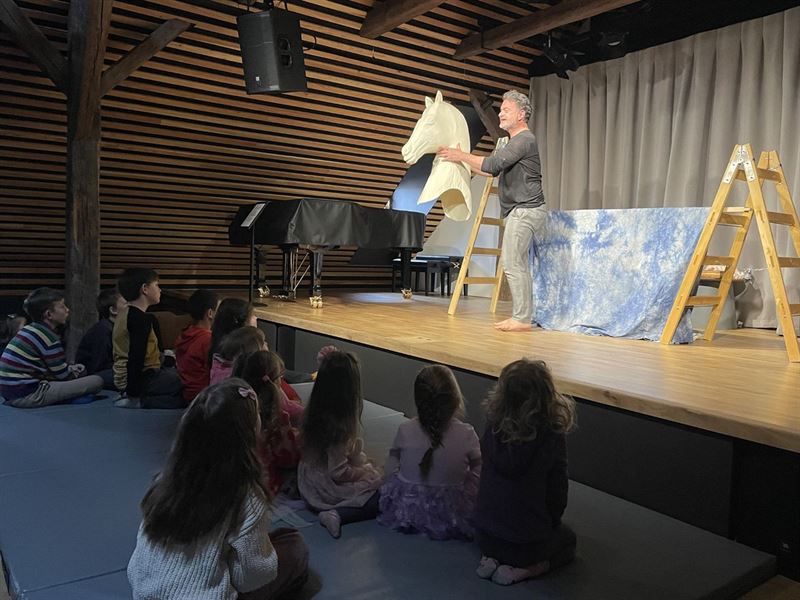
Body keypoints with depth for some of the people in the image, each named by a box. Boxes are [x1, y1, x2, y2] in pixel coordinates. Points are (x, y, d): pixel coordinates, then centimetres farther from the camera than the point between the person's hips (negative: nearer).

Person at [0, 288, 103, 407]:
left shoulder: (28, 330, 12)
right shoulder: (48, 337, -14)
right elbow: (64, 375, -6)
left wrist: (72, 368, 13)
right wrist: (77, 370, 14)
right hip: (27, 395, -10)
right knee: (96, 381, -18)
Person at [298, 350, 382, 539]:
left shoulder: (315, 410, -10)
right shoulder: (339, 424, -31)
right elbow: (338, 472, -23)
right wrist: (368, 472, -9)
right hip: (327, 491, -9)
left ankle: (336, 513, 10)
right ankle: (339, 515, -16)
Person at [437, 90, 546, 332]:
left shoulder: (524, 139, -10)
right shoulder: (515, 141, 23)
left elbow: (491, 164, -19)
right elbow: (493, 170, 23)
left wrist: (462, 156, -7)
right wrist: (462, 160, 18)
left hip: (525, 210, -10)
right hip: (520, 211, 10)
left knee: (513, 262, -12)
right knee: (519, 264, 9)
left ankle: (521, 318, -9)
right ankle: (521, 316, 13)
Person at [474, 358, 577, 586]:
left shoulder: (493, 426, -13)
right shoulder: (552, 436, -22)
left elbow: (489, 477, 1)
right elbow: (557, 492, -11)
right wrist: (550, 524, 10)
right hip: (527, 544, -4)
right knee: (567, 538, 29)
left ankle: (493, 560, 9)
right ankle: (523, 569, 2)